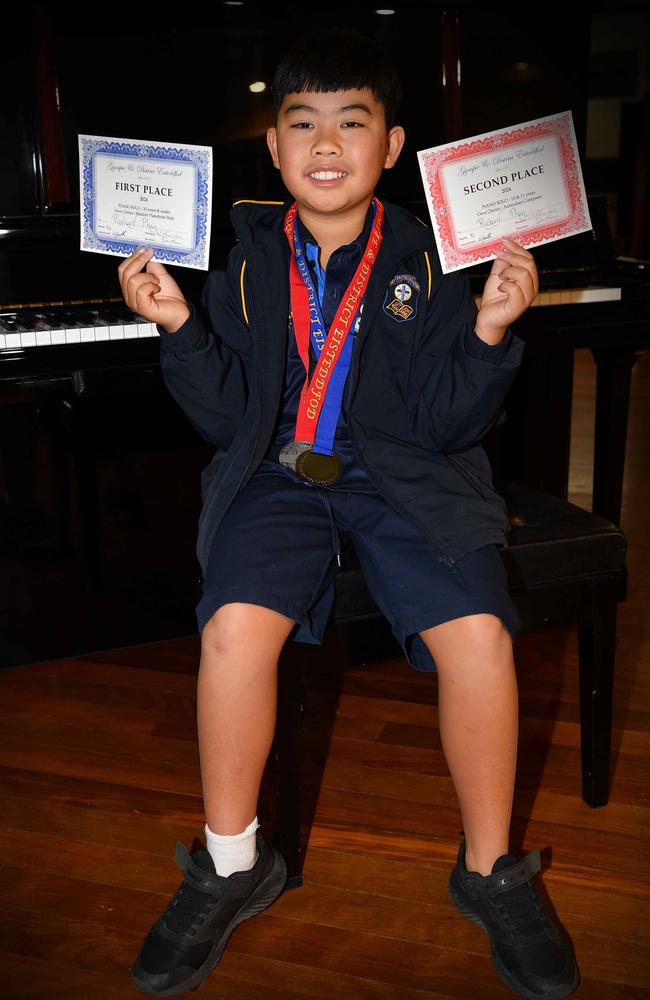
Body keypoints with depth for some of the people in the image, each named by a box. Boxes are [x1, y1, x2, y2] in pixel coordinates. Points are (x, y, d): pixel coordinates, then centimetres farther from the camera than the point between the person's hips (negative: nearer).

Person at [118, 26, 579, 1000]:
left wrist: (490, 330, -18)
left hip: (408, 481, 0)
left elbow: (446, 423, -5)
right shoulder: (243, 259, 3)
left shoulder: (432, 260, -1)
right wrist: (179, 327, -13)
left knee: (478, 633, -24)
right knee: (235, 627, -26)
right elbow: (224, 416, 0)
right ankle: (233, 864, 1)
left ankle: (491, 870, 3)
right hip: (278, 476, 1)